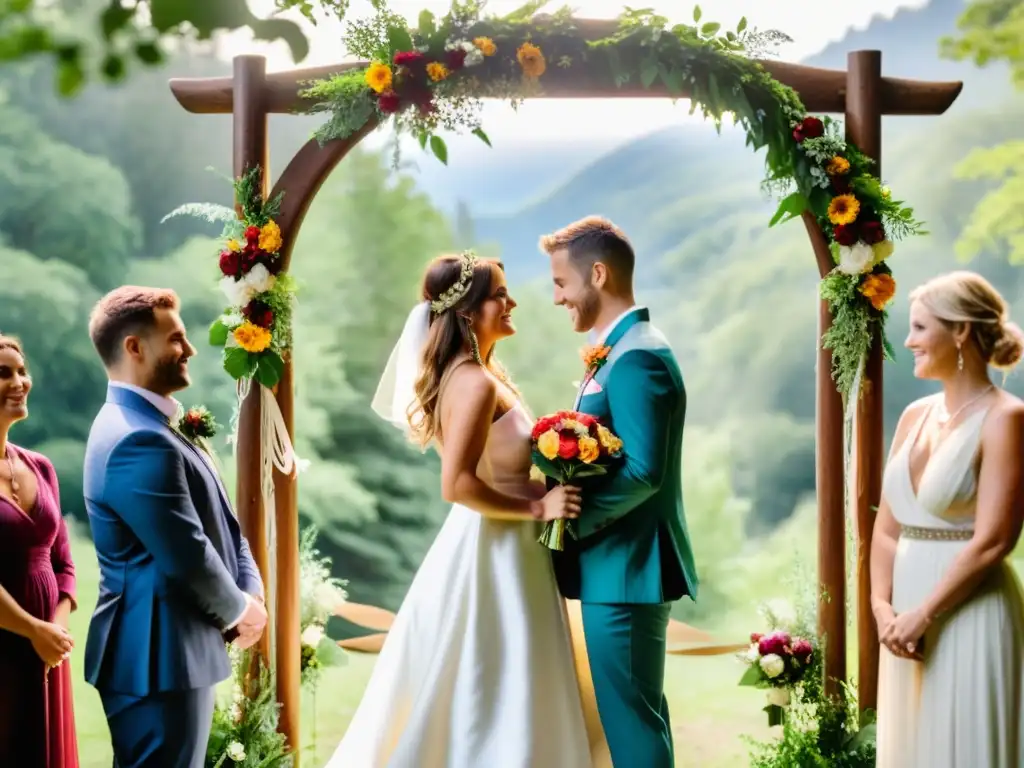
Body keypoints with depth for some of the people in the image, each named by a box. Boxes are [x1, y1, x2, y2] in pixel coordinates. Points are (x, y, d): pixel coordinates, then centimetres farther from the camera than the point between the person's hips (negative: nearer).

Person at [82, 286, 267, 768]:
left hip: (168, 652, 10)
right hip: (160, 660, -10)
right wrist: (239, 609, -5)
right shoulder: (137, 440, -21)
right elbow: (187, 557, -23)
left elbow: (221, 522, 14)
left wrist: (251, 592, -1)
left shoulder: (142, 427, 13)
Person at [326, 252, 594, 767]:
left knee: (480, 702, 16)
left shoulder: (471, 375, 11)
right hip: (492, 555, -10)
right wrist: (536, 508, -20)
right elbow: (458, 484, -26)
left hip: (497, 548, 10)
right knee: (491, 704, -1)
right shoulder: (476, 382, -19)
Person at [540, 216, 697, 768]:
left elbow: (642, 470, -25)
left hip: (624, 570, -10)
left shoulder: (636, 356, -17)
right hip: (619, 566, 10)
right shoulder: (621, 350, 15)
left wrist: (572, 519, -15)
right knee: (637, 712, 17)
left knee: (632, 721, -3)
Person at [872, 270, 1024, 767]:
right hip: (908, 619, 7)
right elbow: (887, 526, 10)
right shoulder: (915, 416, 10)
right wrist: (882, 606, -3)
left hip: (967, 616, -7)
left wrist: (923, 615, -15)